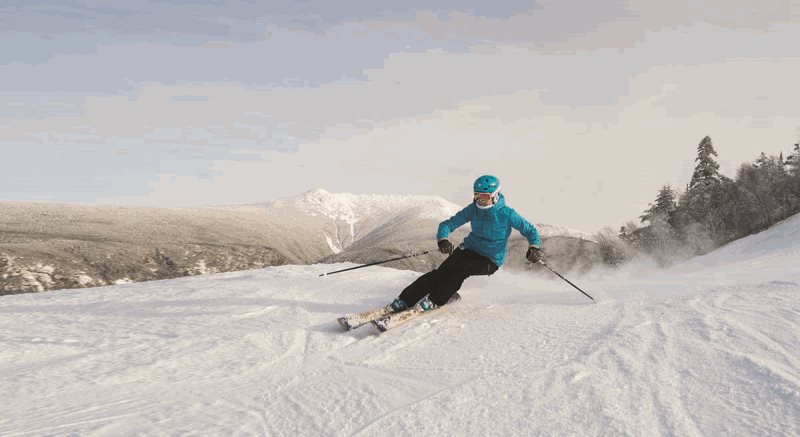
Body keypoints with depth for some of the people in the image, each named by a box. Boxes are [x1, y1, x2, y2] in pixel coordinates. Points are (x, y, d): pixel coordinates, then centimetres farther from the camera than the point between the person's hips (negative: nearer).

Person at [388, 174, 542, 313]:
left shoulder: (507, 214, -15)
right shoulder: (473, 209, -4)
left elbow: (530, 230, -8)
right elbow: (448, 224, -6)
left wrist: (534, 247, -28)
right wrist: (443, 239, -27)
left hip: (491, 261, -3)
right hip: (470, 249, 3)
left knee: (461, 269, -33)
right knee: (442, 271, -22)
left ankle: (434, 300, -26)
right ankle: (405, 300, -25)